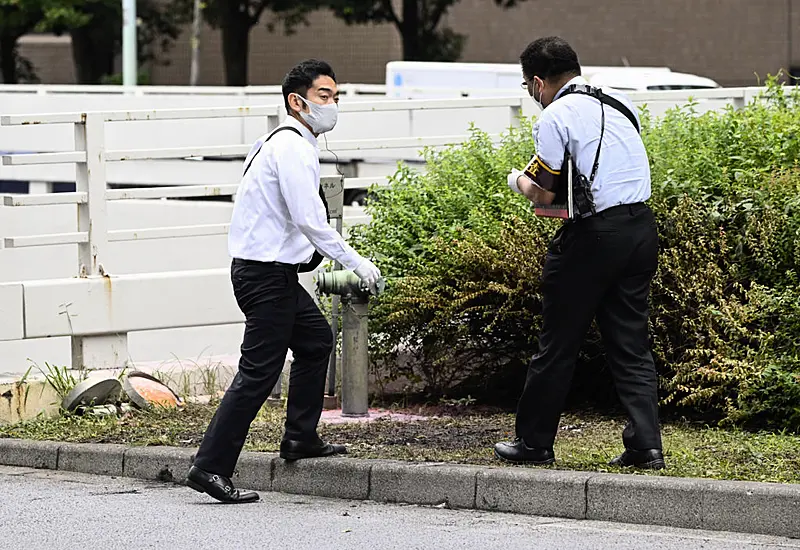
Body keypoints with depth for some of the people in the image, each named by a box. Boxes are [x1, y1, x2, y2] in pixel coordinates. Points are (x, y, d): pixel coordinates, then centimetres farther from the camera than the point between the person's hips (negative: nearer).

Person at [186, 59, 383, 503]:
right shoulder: (293, 147, -16)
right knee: (258, 373, -11)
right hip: (266, 274, -11)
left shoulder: (279, 142, 16)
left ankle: (300, 437, 32)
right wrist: (356, 263, -16)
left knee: (316, 340, 25)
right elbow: (310, 220, -22)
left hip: (274, 270, 11)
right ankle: (210, 467, -12)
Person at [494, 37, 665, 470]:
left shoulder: (555, 117, -8)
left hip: (593, 235, -7)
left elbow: (544, 196, -8)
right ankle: (645, 443, 1)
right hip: (641, 227, 7)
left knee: (558, 344, 5)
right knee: (630, 343, 10)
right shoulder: (622, 105, 14)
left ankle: (534, 443, 14)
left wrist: (519, 181, 13)